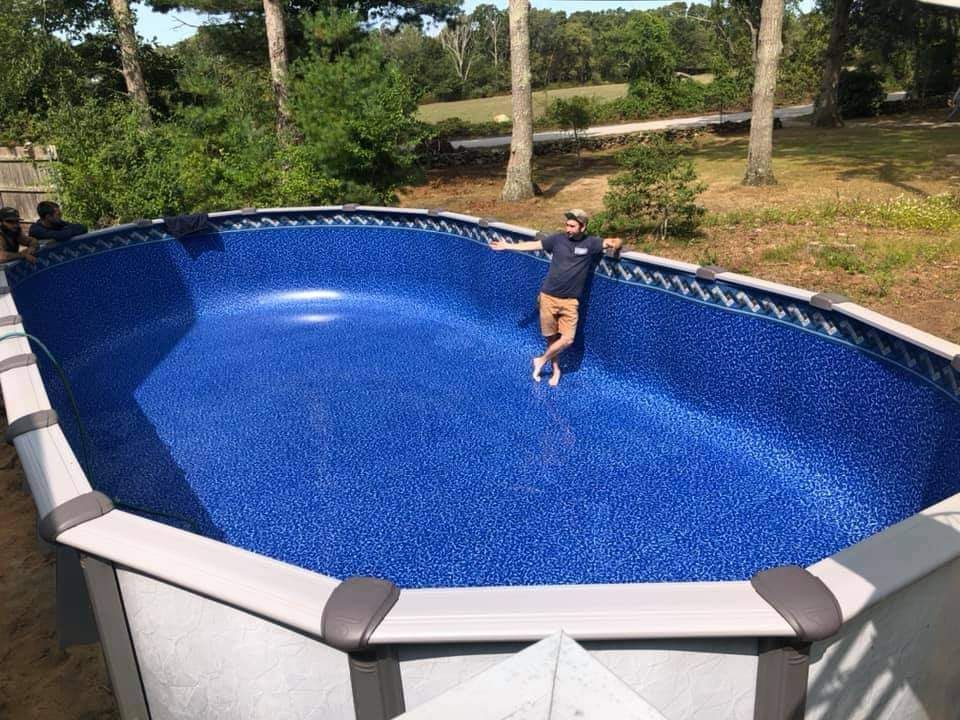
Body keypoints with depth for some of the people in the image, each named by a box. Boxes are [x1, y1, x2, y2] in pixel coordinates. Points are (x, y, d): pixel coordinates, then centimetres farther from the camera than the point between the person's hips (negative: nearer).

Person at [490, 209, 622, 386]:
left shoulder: (591, 243, -5)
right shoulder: (558, 239, -2)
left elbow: (617, 242, -1)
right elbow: (533, 245, 8)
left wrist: (614, 245, -26)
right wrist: (507, 246, 12)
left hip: (570, 301, 0)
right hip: (548, 297, 1)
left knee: (567, 339, -6)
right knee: (551, 336, 8)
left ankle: (541, 361, 17)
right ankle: (556, 369, 28)